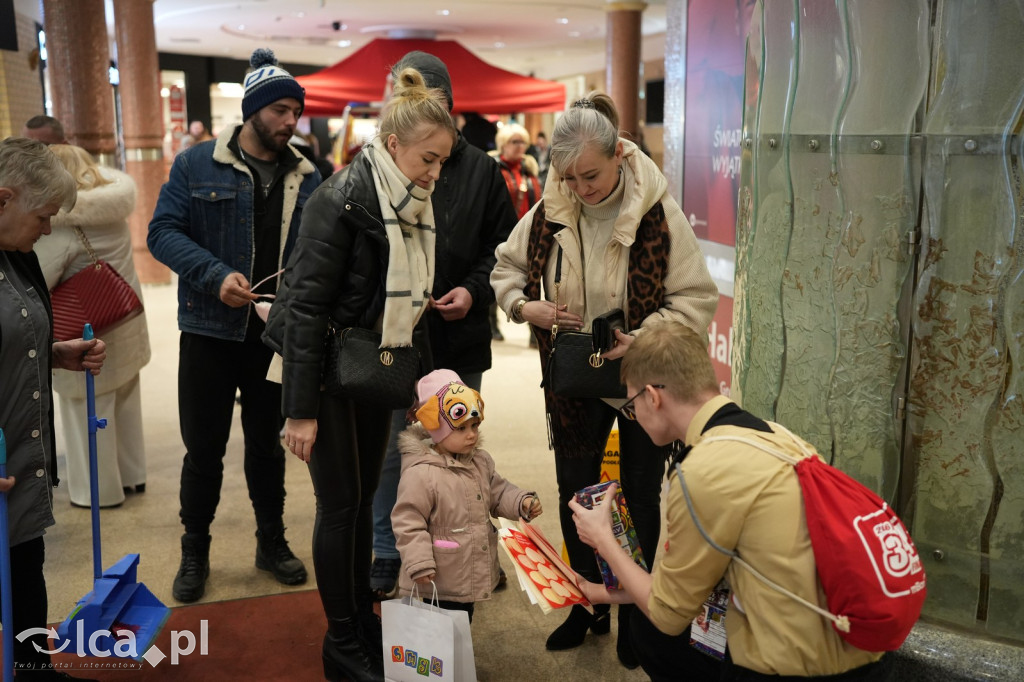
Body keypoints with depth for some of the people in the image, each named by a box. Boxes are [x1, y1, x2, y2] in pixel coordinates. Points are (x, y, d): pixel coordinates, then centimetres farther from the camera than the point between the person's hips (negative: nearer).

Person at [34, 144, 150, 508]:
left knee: (89, 413, 8)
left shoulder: (63, 229, -24)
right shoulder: (114, 209, -5)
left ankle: (100, 490, 20)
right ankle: (132, 474, 35)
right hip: (126, 327, 8)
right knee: (125, 403, 20)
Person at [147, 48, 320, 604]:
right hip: (210, 332, -2)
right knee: (204, 447, 7)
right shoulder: (196, 165, -4)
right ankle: (194, 551, 25)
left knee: (267, 443, 16)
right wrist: (216, 275, -22)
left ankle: (272, 542, 32)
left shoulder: (306, 177, 5)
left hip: (277, 334, 3)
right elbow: (163, 232, -8)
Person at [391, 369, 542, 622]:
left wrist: (522, 502, -6)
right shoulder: (420, 473, -22)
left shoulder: (480, 462, 2)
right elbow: (407, 522, -19)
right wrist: (419, 563, -21)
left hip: (472, 573, 8)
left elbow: (499, 494, 13)